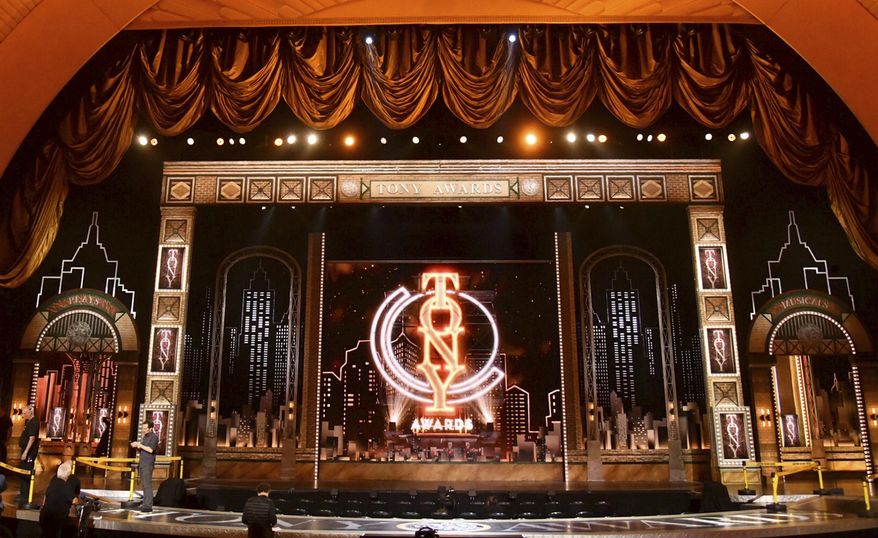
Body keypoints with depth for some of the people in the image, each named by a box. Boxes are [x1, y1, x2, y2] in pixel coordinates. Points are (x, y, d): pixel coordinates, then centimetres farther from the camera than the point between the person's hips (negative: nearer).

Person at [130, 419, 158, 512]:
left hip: (148, 464, -9)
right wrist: (136, 445, 4)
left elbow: (150, 450, -20)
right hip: (142, 463, 9)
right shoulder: (145, 436, 17)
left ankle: (148, 506, -10)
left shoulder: (154, 437, -9)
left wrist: (140, 445, -15)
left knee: (147, 484, -10)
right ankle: (145, 503, 14)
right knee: (144, 484, 9)